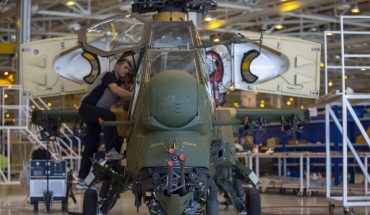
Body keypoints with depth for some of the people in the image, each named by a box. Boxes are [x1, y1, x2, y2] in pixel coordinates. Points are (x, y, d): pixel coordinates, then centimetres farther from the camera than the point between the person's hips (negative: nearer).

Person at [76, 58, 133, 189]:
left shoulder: (118, 83, 18)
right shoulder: (108, 75, -9)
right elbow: (115, 90, -27)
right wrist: (133, 95, -33)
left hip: (95, 114, 10)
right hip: (87, 107, -10)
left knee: (91, 147, 5)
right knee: (109, 116, -36)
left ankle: (81, 180, 7)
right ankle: (110, 150, -43)